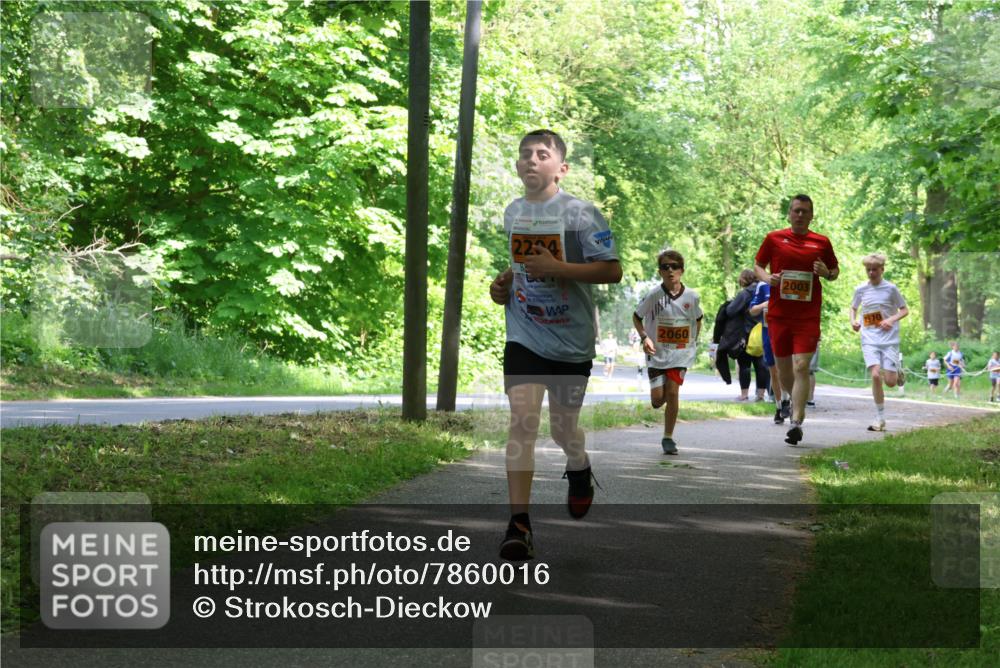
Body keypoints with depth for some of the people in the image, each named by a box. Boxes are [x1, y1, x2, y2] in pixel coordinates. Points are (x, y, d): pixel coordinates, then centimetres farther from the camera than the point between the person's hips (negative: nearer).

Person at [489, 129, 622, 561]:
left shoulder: (580, 213, -10)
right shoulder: (512, 213, 8)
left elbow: (612, 270, -13)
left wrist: (557, 268, -23)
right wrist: (504, 283, 7)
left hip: (571, 341, -2)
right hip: (524, 337, 3)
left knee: (563, 427, 12)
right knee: (522, 419, -14)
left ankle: (579, 469, 49)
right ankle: (518, 523, -16)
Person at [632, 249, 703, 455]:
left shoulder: (692, 296, -4)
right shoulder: (653, 295, -9)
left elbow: (698, 320, 15)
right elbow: (636, 317, 4)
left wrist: (694, 341, 8)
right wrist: (644, 337, -11)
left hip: (681, 353, 0)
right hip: (657, 353, 0)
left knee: (672, 392, -11)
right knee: (657, 399, -4)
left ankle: (668, 438, 2)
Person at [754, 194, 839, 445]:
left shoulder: (822, 243, 6)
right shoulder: (774, 238, 5)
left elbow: (835, 271, 17)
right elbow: (758, 264, 14)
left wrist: (827, 273, -7)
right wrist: (766, 277, -7)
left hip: (808, 316, -2)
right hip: (778, 314, 2)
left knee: (801, 367, -14)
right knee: (783, 369, 10)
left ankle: (796, 422, -17)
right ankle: (798, 405, 38)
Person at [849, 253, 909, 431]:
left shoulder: (890, 288, -2)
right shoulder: (860, 289, 4)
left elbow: (905, 310, 4)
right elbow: (854, 308, 21)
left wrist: (892, 320, -14)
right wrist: (853, 321, 0)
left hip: (889, 339, -1)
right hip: (869, 339, 1)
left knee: (890, 382, -7)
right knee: (875, 375, -17)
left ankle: (897, 370, 33)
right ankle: (880, 419, -7)